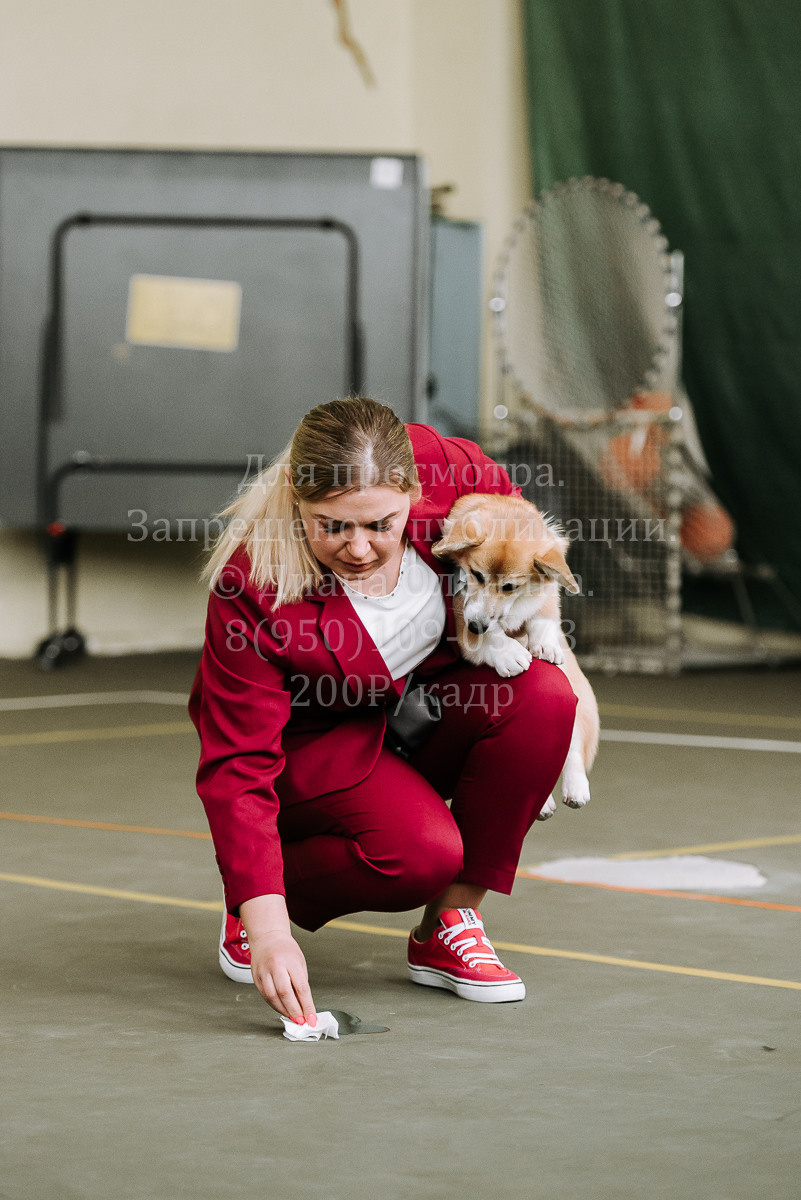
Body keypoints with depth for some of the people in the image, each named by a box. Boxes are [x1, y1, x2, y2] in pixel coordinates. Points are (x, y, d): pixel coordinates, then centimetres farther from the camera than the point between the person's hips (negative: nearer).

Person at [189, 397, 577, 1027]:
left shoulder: (447, 468, -24)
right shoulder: (256, 585, -33)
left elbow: (504, 500, 4)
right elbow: (237, 764, -32)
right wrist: (268, 927, -40)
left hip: (427, 703, 5)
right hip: (314, 747, -5)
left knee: (543, 696, -25)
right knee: (421, 849, -32)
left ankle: (448, 928, -11)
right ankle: (248, 901, 0)